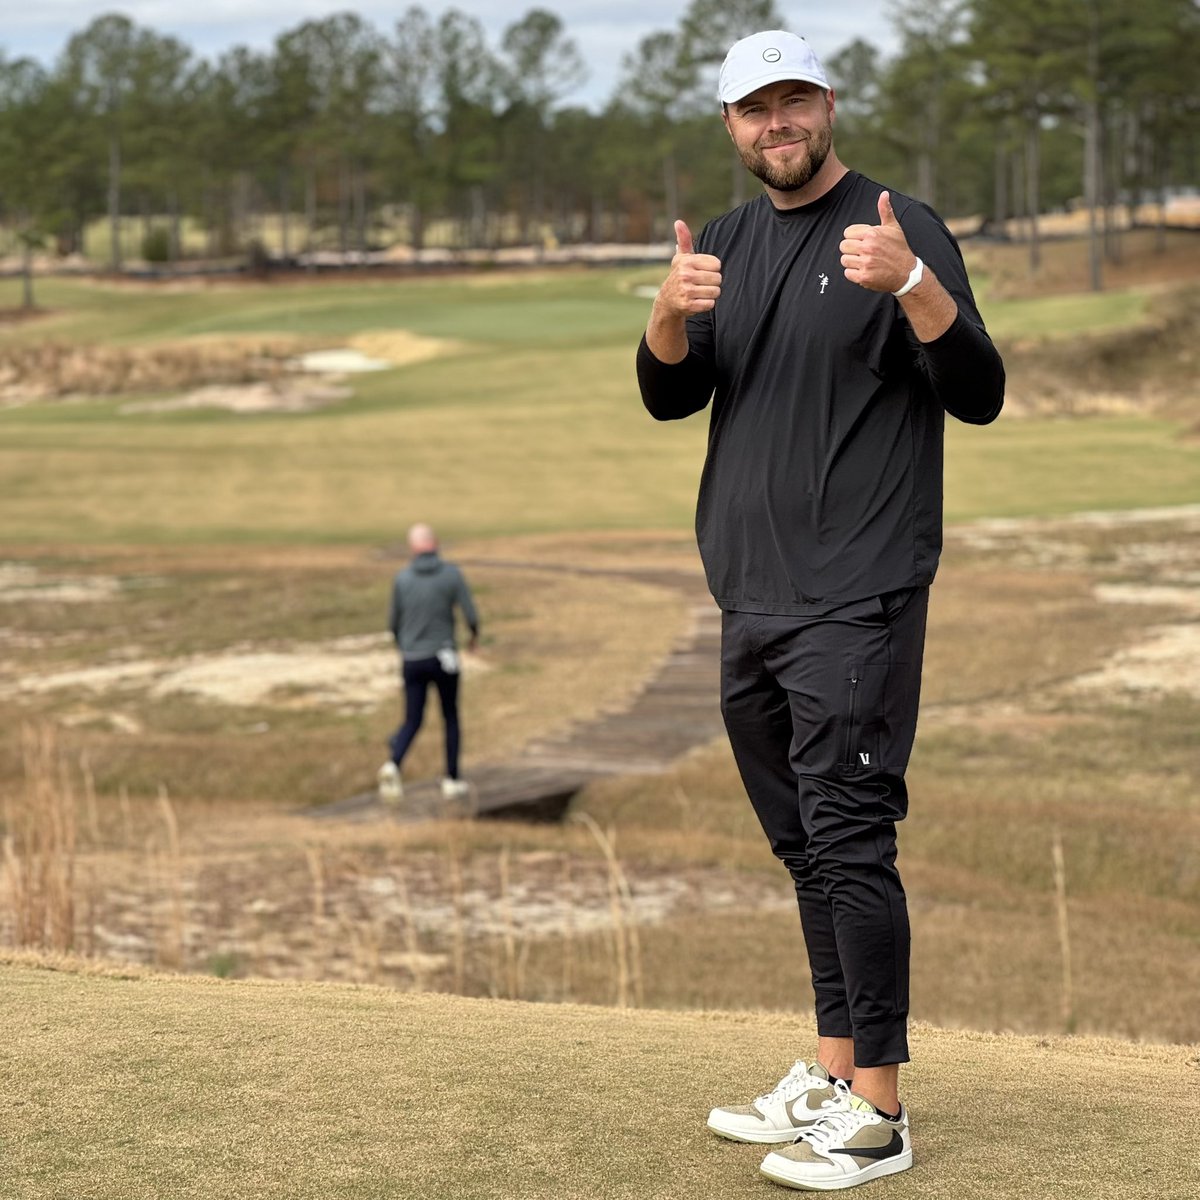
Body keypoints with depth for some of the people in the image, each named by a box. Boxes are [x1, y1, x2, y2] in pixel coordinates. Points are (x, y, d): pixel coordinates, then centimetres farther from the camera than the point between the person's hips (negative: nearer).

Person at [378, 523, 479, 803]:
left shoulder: (401, 579, -5)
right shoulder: (452, 574, -10)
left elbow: (394, 623, 5)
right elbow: (470, 615, -10)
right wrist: (475, 635, 13)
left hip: (412, 661, 1)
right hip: (443, 658, -1)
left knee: (412, 722, 8)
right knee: (451, 717, 18)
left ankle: (393, 766, -19)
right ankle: (452, 781, 19)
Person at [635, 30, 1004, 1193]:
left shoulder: (901, 229, -5)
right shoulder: (727, 244, 15)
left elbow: (979, 396, -12)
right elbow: (669, 398, 7)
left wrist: (910, 283, -29)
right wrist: (672, 313, -14)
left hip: (856, 601, -7)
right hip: (750, 597, 7)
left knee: (848, 842, -10)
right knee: (804, 846, 13)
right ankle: (831, 1075, 23)